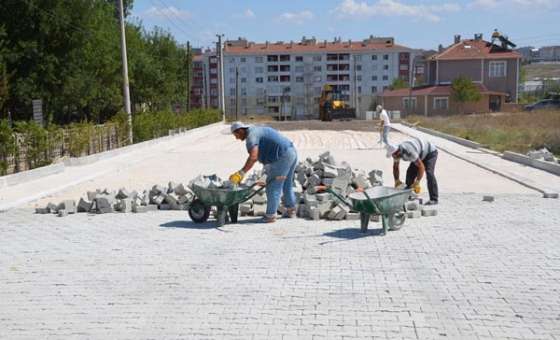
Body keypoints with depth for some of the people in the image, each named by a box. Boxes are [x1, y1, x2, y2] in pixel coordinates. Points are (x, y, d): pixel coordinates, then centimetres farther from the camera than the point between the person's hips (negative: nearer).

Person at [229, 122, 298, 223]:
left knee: (273, 186, -1)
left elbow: (253, 157, -28)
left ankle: (270, 215, 5)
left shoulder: (251, 136, -12)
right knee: (287, 184, 24)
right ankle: (291, 210, 34)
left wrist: (241, 173, -28)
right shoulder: (257, 130, 20)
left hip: (283, 157, -10)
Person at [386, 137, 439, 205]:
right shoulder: (396, 151, -16)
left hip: (430, 152, -8)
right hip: (420, 155, 8)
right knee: (410, 172, -3)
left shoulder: (409, 152, -41)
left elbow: (421, 167, -39)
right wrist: (397, 181, -10)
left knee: (429, 173, -22)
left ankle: (434, 199, -19)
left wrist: (417, 183, -40)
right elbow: (395, 167, -1)